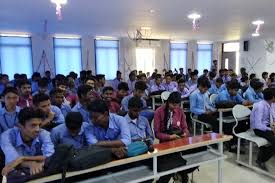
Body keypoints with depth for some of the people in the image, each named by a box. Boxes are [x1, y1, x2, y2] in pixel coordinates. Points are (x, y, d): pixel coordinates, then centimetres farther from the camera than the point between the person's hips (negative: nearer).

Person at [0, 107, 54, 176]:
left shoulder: (44, 134, -12)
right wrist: (31, 164, -46)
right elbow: (13, 159, -29)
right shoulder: (7, 136, -15)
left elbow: (50, 157, -26)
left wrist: (22, 158, -29)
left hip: (38, 173, 2)